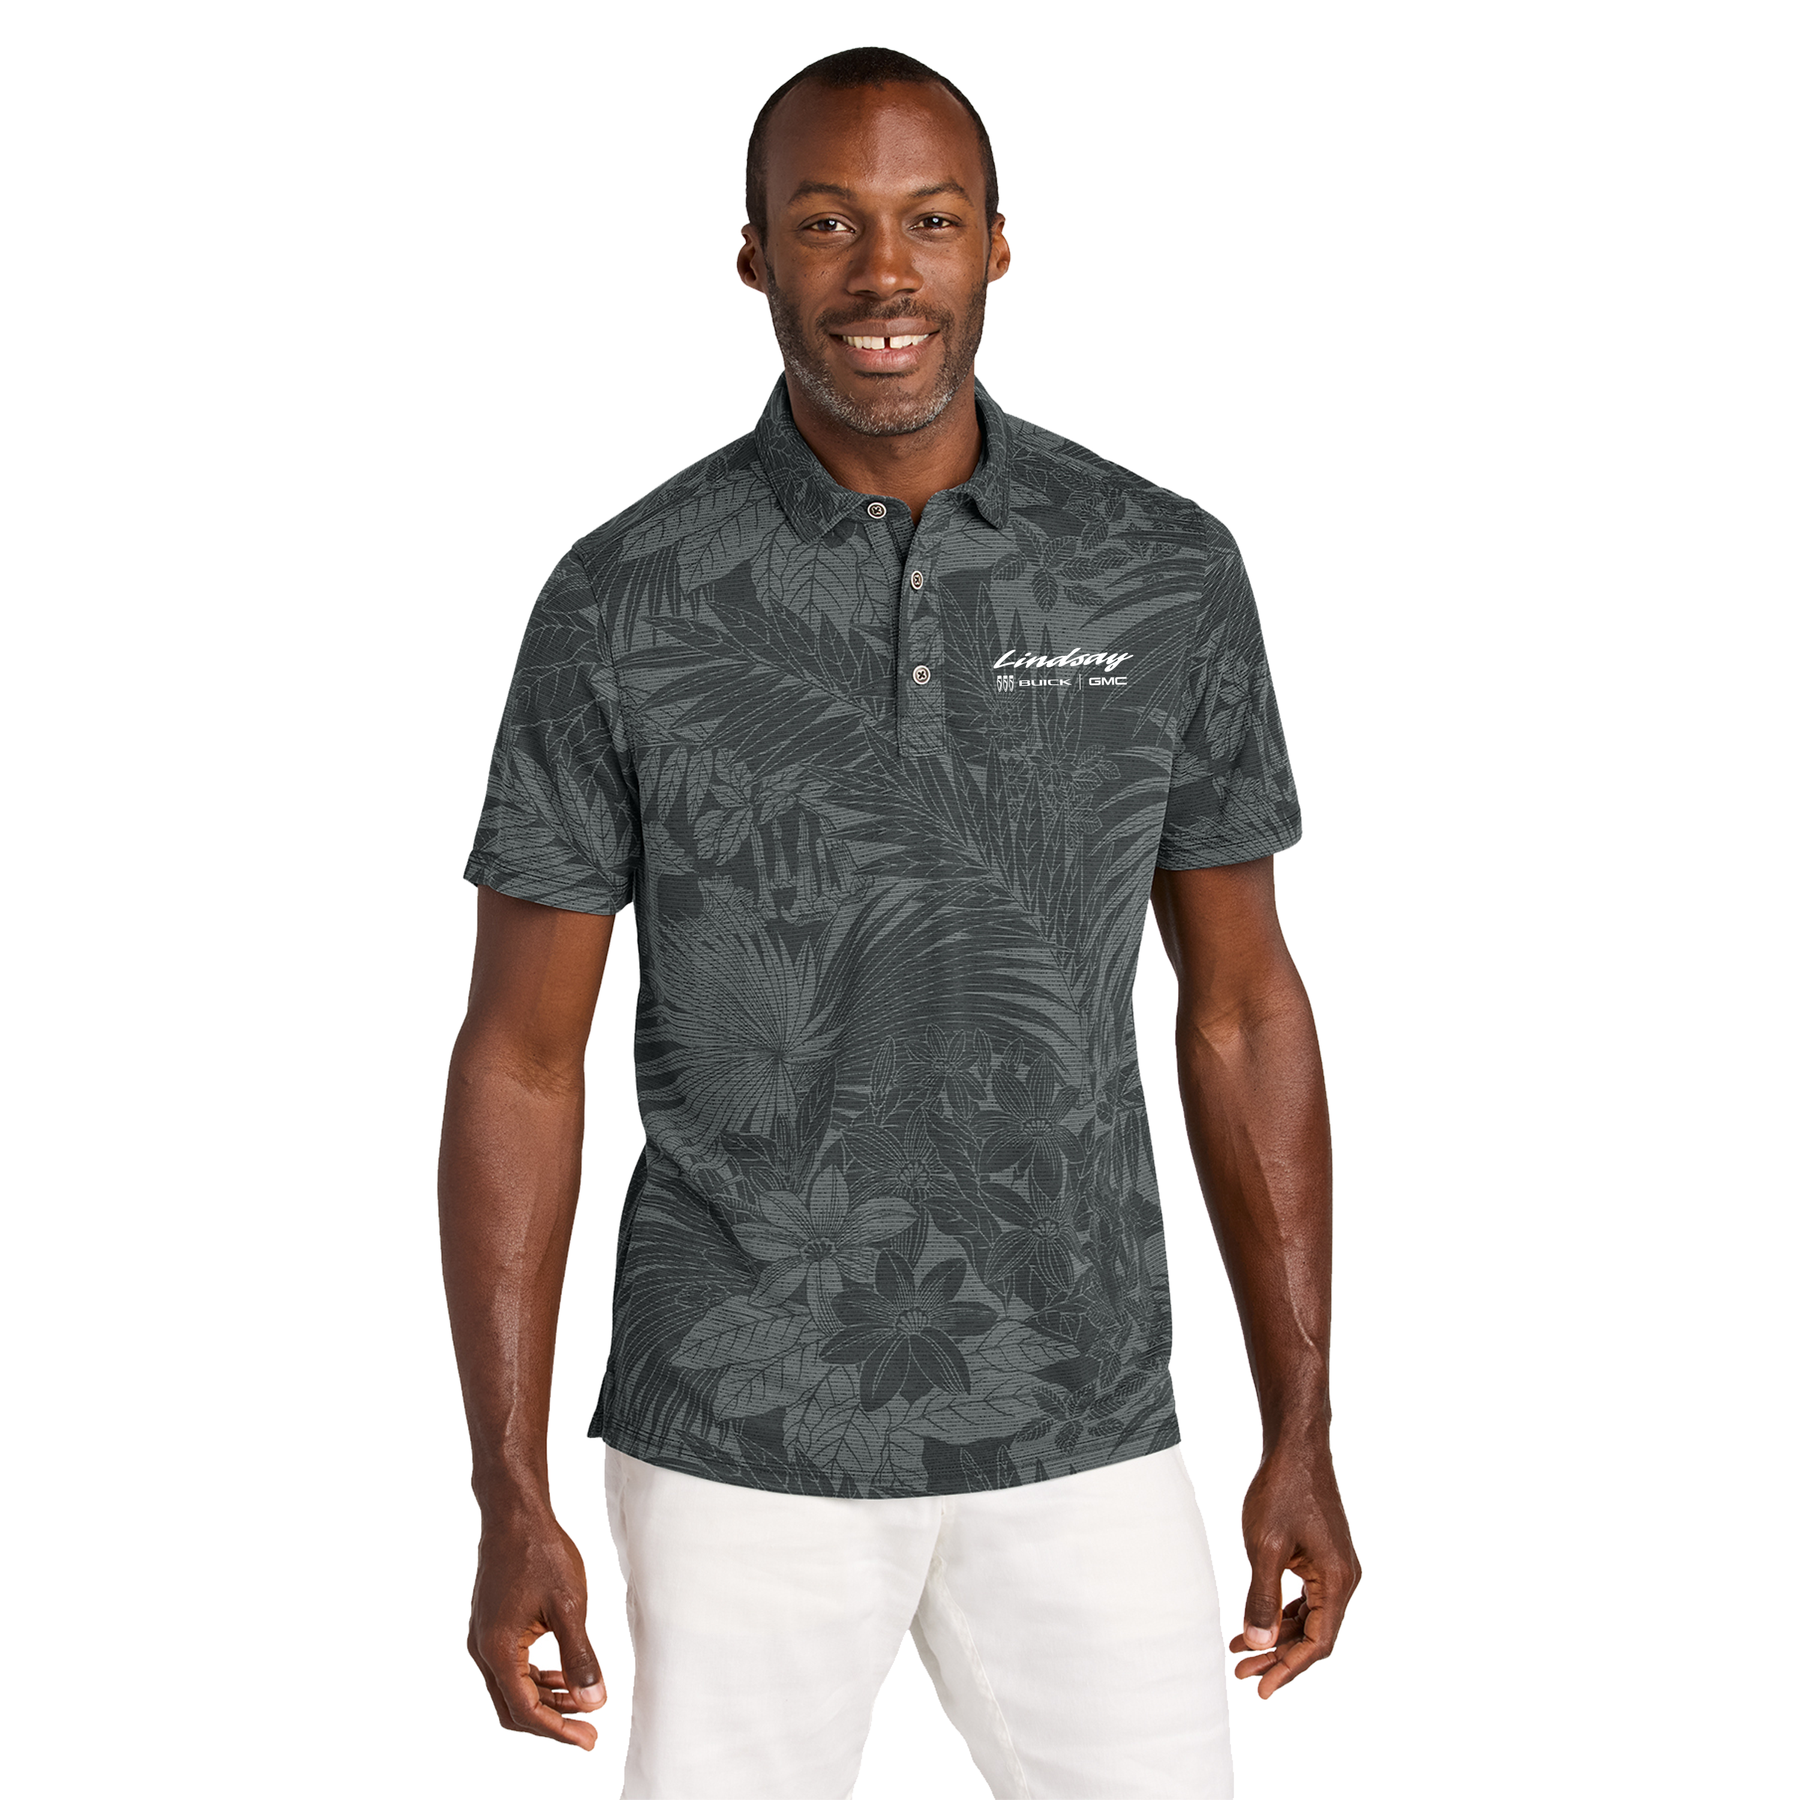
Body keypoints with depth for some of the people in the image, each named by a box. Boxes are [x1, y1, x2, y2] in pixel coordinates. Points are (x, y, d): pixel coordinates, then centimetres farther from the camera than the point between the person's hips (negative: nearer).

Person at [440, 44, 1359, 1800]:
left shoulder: (1166, 577, -4)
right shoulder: (626, 603, -9)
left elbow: (1241, 1004, 5)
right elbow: (518, 1058, -4)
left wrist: (1304, 1439, 4)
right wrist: (511, 1504, -7)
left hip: (1076, 1438, 2)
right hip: (742, 1442, -1)